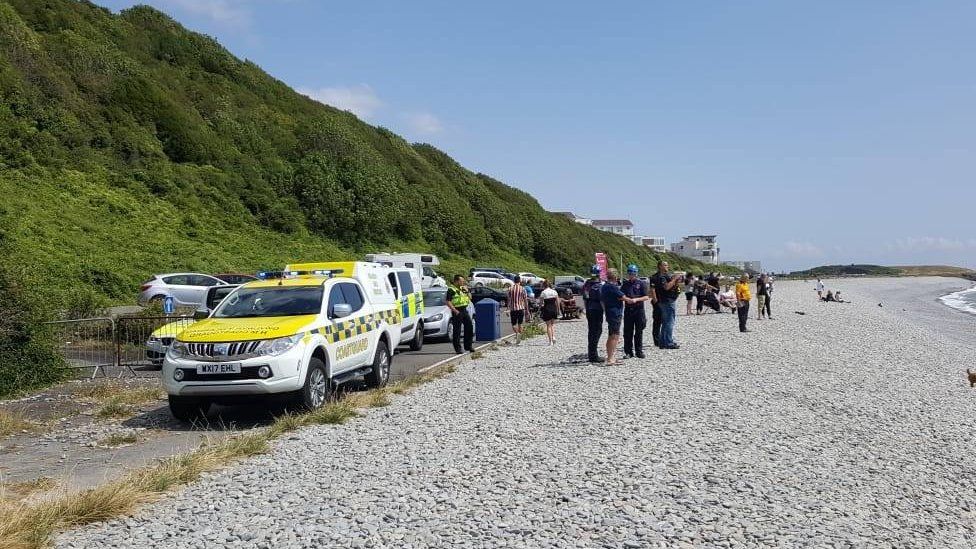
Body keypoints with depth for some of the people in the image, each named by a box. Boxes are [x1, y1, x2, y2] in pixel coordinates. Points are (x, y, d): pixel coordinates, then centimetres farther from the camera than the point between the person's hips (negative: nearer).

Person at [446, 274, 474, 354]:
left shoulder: (463, 288, 13)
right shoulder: (451, 290, -9)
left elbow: (470, 298, 18)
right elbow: (448, 302, -14)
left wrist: (467, 291, 2)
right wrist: (455, 311, -19)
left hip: (464, 310, 7)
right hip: (457, 312, -7)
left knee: (469, 327, 8)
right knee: (457, 331, -3)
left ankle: (468, 346, 19)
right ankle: (458, 348, 3)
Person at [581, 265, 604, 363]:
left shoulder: (586, 284, 6)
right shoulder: (600, 285, -14)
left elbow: (584, 300, 11)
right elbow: (602, 300, -17)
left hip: (589, 311, 7)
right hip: (598, 310, -7)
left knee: (591, 331, 15)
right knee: (597, 331, -3)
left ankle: (591, 353, 22)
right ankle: (593, 355, -5)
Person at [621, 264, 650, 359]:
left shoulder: (641, 283, 1)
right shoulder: (625, 284, 10)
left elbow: (646, 297, -2)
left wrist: (636, 299, -17)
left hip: (639, 309, -2)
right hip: (628, 309, 2)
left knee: (639, 332, 3)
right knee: (628, 332, 2)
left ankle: (639, 351, 11)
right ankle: (628, 352, 9)